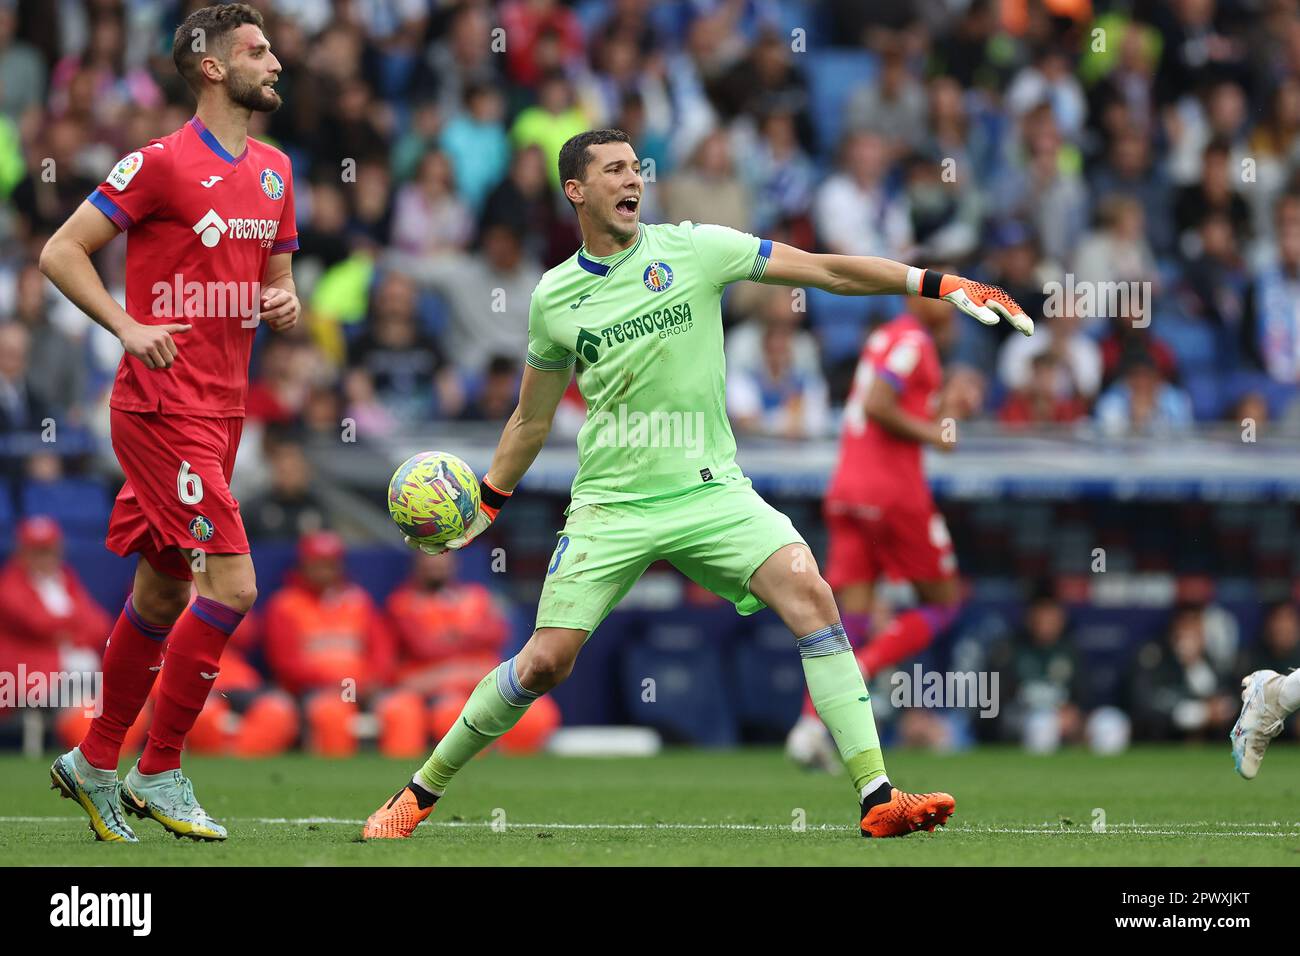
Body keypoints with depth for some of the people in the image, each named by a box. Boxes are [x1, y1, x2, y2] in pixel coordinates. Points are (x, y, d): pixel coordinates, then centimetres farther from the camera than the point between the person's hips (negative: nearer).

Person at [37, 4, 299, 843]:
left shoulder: (273, 170, 14)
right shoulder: (163, 163, -10)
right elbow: (61, 252, -9)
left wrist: (285, 301, 1)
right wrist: (129, 327, -19)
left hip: (223, 408, 8)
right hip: (164, 405, -8)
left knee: (165, 592, 14)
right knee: (232, 583, -15)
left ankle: (95, 764, 26)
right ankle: (160, 772, -5)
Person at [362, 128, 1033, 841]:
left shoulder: (693, 248, 0)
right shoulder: (554, 297, 5)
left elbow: (828, 270, -1)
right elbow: (531, 419, 19)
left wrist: (942, 286, -6)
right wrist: (484, 505, 16)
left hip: (710, 487, 0)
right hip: (611, 504, 0)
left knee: (807, 590, -23)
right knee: (545, 661, -8)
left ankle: (877, 796, -24)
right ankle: (422, 792, 13)